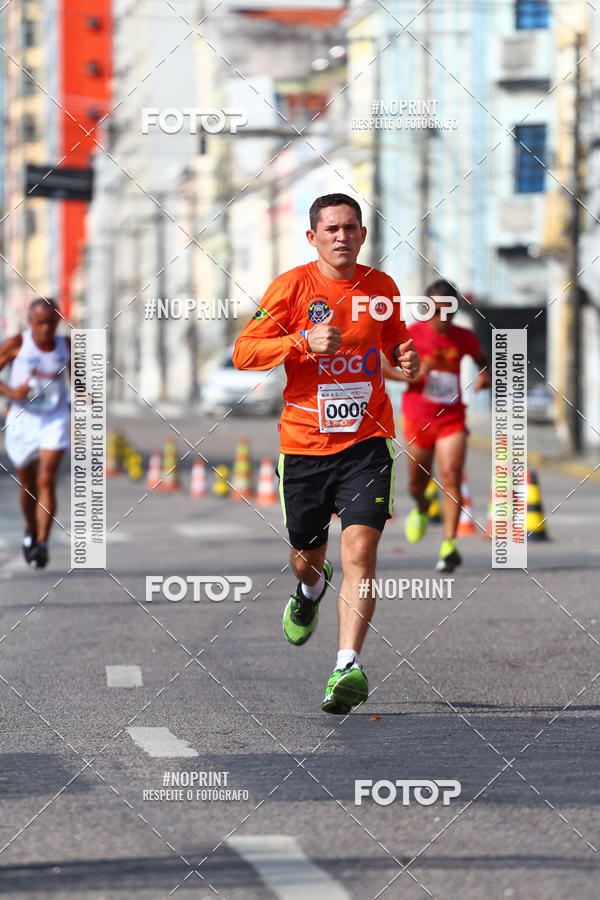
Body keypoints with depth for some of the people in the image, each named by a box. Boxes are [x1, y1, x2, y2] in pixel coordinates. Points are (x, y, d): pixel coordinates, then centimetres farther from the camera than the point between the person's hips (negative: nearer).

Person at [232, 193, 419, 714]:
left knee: (360, 549, -18)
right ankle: (311, 587, 53)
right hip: (303, 443, 0)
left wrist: (408, 361, -1)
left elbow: (396, 344, 23)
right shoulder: (293, 286, -3)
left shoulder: (381, 287, 6)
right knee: (307, 556, 14)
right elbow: (243, 353, -7)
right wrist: (304, 342, -21)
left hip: (365, 442, 0)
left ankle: (348, 668, -23)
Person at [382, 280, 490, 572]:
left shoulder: (464, 338, 1)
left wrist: (485, 376, -3)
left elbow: (482, 359, 21)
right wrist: (411, 376, -21)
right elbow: (380, 366, -4)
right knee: (417, 484, 11)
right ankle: (421, 509, 48)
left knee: (451, 478, -17)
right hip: (417, 420, 0)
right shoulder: (412, 334, -7)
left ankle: (449, 545, -20)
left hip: (451, 419, 0)